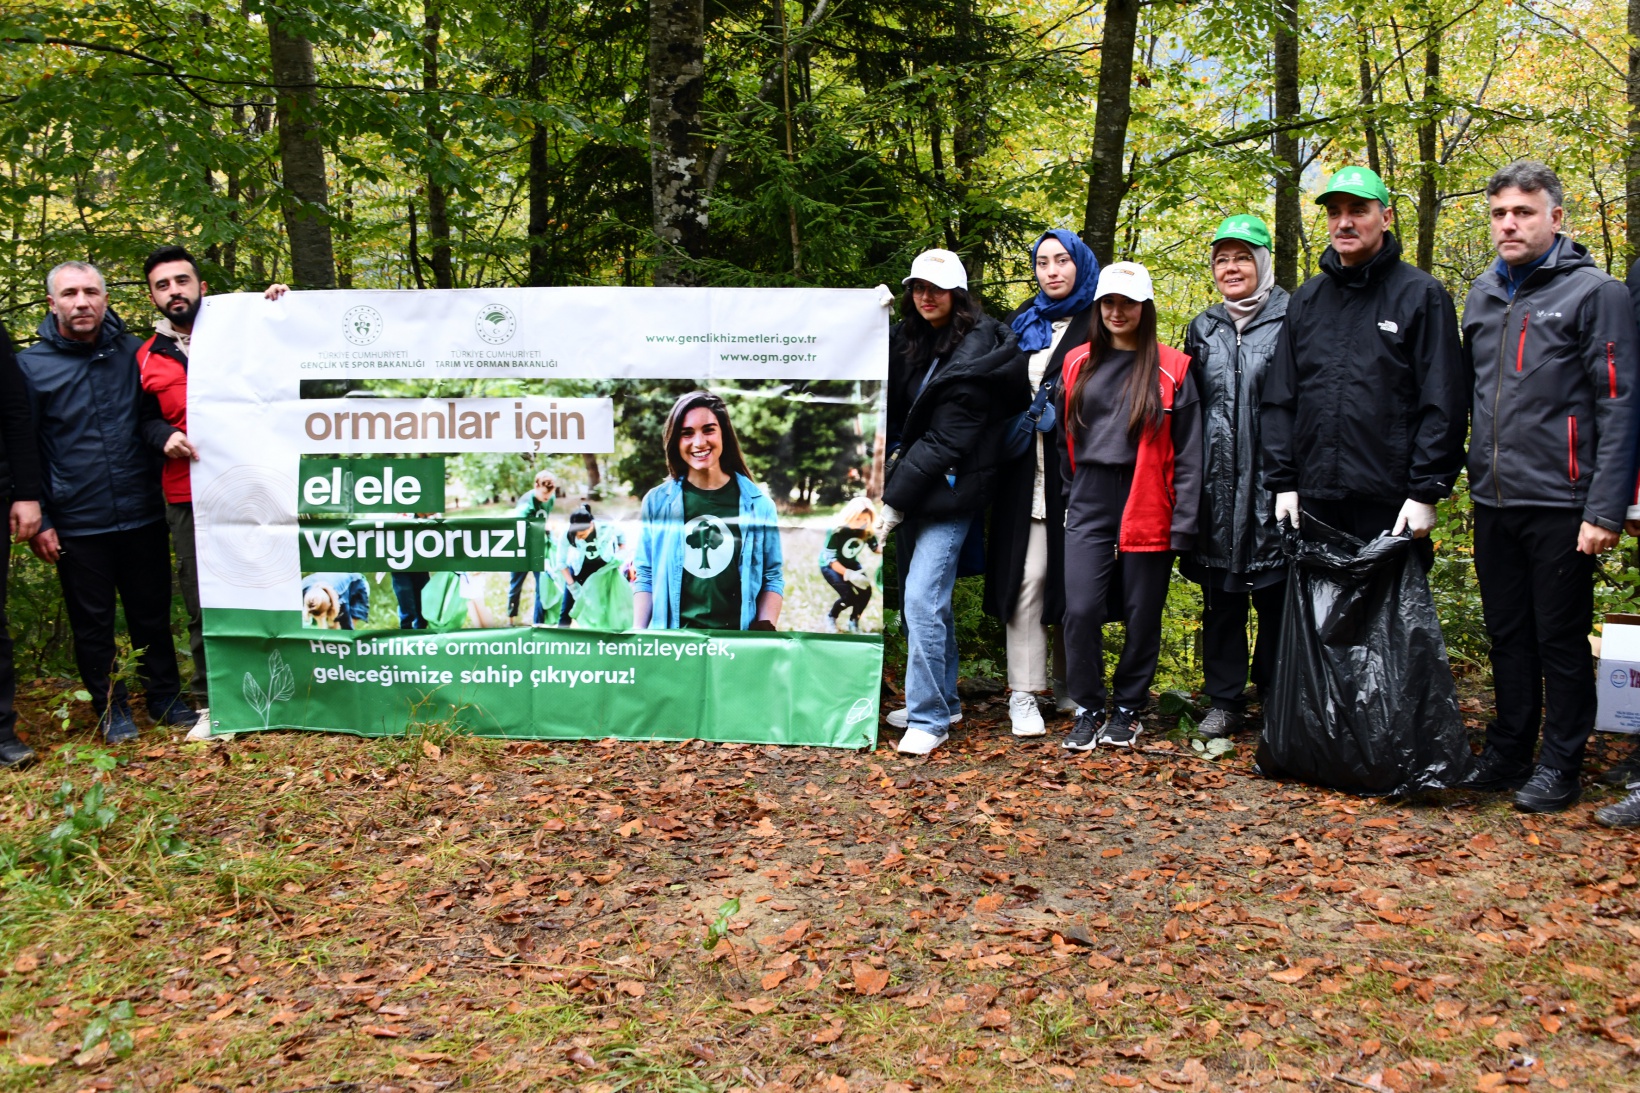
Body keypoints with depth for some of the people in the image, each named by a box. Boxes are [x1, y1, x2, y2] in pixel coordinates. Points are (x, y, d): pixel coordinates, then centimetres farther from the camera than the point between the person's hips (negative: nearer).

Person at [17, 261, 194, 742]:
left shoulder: (134, 354, 2)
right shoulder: (31, 365, -2)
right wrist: (37, 521, -5)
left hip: (143, 517, 2)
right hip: (76, 524, -2)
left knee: (152, 613, 12)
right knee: (93, 622, 9)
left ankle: (166, 698, 26)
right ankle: (111, 708, 23)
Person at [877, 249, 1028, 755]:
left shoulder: (972, 355, -15)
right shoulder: (907, 338, 8)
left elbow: (944, 442, -17)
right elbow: (894, 409, 15)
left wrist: (894, 502, -18)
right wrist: (894, 454, -7)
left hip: (949, 488, -8)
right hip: (914, 481, 8)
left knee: (923, 599, -13)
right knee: (919, 595, 13)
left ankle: (930, 718, -4)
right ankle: (942, 699, 27)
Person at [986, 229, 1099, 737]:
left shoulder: (1098, 326, 3)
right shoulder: (1023, 324, 17)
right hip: (1027, 469, 3)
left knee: (1073, 576, 2)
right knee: (1027, 575, -5)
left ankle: (1069, 684, 17)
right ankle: (1023, 693, -2)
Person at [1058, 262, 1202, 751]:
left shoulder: (1171, 369, -1)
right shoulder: (1078, 364, 10)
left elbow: (1188, 451, -3)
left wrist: (1183, 522, -8)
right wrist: (1067, 498, 11)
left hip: (1146, 509, -2)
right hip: (1089, 507, 2)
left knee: (1142, 615, 6)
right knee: (1081, 610, -6)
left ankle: (1128, 708, 23)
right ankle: (1088, 710, 11)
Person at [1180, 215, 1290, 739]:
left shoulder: (1291, 320, 0)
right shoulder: (1203, 329, 15)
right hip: (1217, 484, 4)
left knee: (1276, 595, 0)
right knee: (1220, 595, 8)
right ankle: (1224, 700, 17)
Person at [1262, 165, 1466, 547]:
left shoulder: (1421, 294, 0)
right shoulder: (1306, 300, 14)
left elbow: (1444, 404, -5)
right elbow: (1278, 400, 13)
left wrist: (1426, 491, -11)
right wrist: (1282, 482, 5)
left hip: (1389, 502, -4)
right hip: (1314, 499, 4)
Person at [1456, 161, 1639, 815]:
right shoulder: (1483, 294, 12)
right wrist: (1470, 477, 11)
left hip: (1559, 504, -5)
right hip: (1493, 502, 6)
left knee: (1561, 638, 3)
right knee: (1507, 636, 14)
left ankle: (1560, 766, 15)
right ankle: (1507, 753, 25)